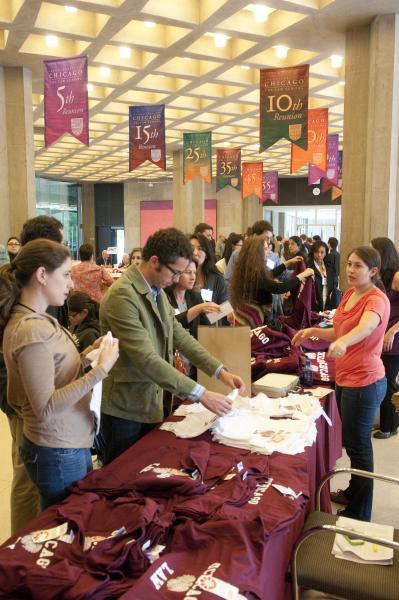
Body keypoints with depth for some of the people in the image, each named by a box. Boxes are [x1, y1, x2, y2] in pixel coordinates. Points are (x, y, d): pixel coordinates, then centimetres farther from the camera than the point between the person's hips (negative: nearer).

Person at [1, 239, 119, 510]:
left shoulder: (39, 320, 5)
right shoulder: (30, 330, -23)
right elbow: (46, 407, -25)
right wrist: (101, 369, -25)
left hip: (71, 443, 9)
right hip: (59, 453, -9)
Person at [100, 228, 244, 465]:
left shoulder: (157, 290, 6)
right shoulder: (122, 296, -24)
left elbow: (179, 335, 6)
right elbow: (146, 359, -30)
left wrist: (220, 371, -4)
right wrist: (200, 394, -30)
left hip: (152, 403, 8)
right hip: (125, 410, -8)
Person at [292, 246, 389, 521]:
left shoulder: (376, 299, -18)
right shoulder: (349, 294, 7)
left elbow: (365, 327, -40)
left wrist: (342, 342, -59)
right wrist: (314, 331, -1)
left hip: (364, 382, -8)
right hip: (346, 378, 8)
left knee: (357, 445, 2)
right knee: (354, 441, 22)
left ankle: (360, 515, 17)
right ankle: (353, 492, 41)